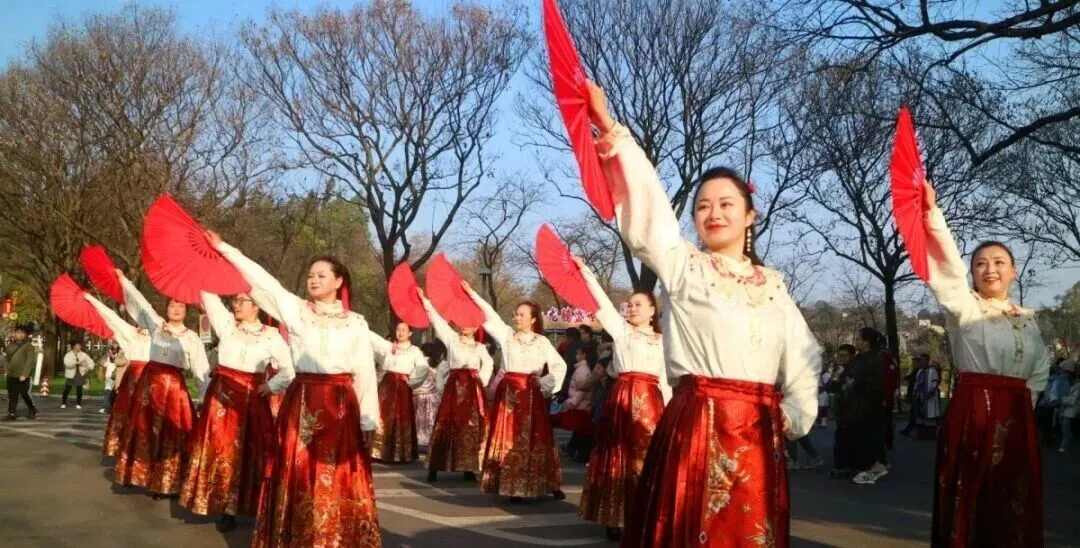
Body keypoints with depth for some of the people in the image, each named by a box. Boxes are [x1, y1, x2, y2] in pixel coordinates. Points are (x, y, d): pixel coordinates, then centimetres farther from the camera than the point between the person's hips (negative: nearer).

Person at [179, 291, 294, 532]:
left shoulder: (270, 335, 0)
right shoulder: (226, 323, 5)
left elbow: (289, 368, 2)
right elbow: (209, 294, -3)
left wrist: (272, 386, -7)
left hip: (251, 399, -2)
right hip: (222, 395, 2)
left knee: (249, 452, 2)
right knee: (221, 450, 2)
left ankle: (249, 507, 9)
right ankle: (225, 508, 10)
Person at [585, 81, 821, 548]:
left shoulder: (773, 284, 15)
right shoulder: (684, 268, 3)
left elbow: (806, 358, 21)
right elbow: (646, 215, -12)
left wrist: (794, 417, 7)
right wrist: (611, 131, -21)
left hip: (760, 435, 4)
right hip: (696, 427, -4)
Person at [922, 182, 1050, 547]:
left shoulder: (1027, 319, 14)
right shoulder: (964, 308, -1)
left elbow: (1041, 368, 23)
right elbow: (948, 267, -17)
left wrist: (1024, 399, 6)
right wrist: (932, 213, -30)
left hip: (1016, 419, 5)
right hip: (972, 412, -5)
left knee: (1014, 504, 8)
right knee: (969, 501, -2)